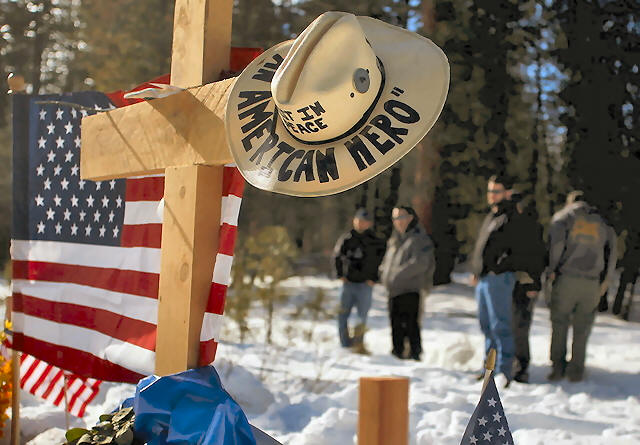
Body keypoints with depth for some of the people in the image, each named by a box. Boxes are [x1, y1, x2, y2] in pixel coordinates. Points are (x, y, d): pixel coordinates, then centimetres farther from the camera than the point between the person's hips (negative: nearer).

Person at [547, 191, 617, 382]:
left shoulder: (563, 216, 7)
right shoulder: (602, 222, 17)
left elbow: (556, 242, -9)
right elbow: (612, 250, 11)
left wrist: (552, 269, -2)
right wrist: (606, 281, 13)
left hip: (567, 278, -2)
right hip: (592, 282, 2)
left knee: (559, 323, 7)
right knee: (582, 328, 9)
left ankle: (558, 366, 0)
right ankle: (576, 371, 7)